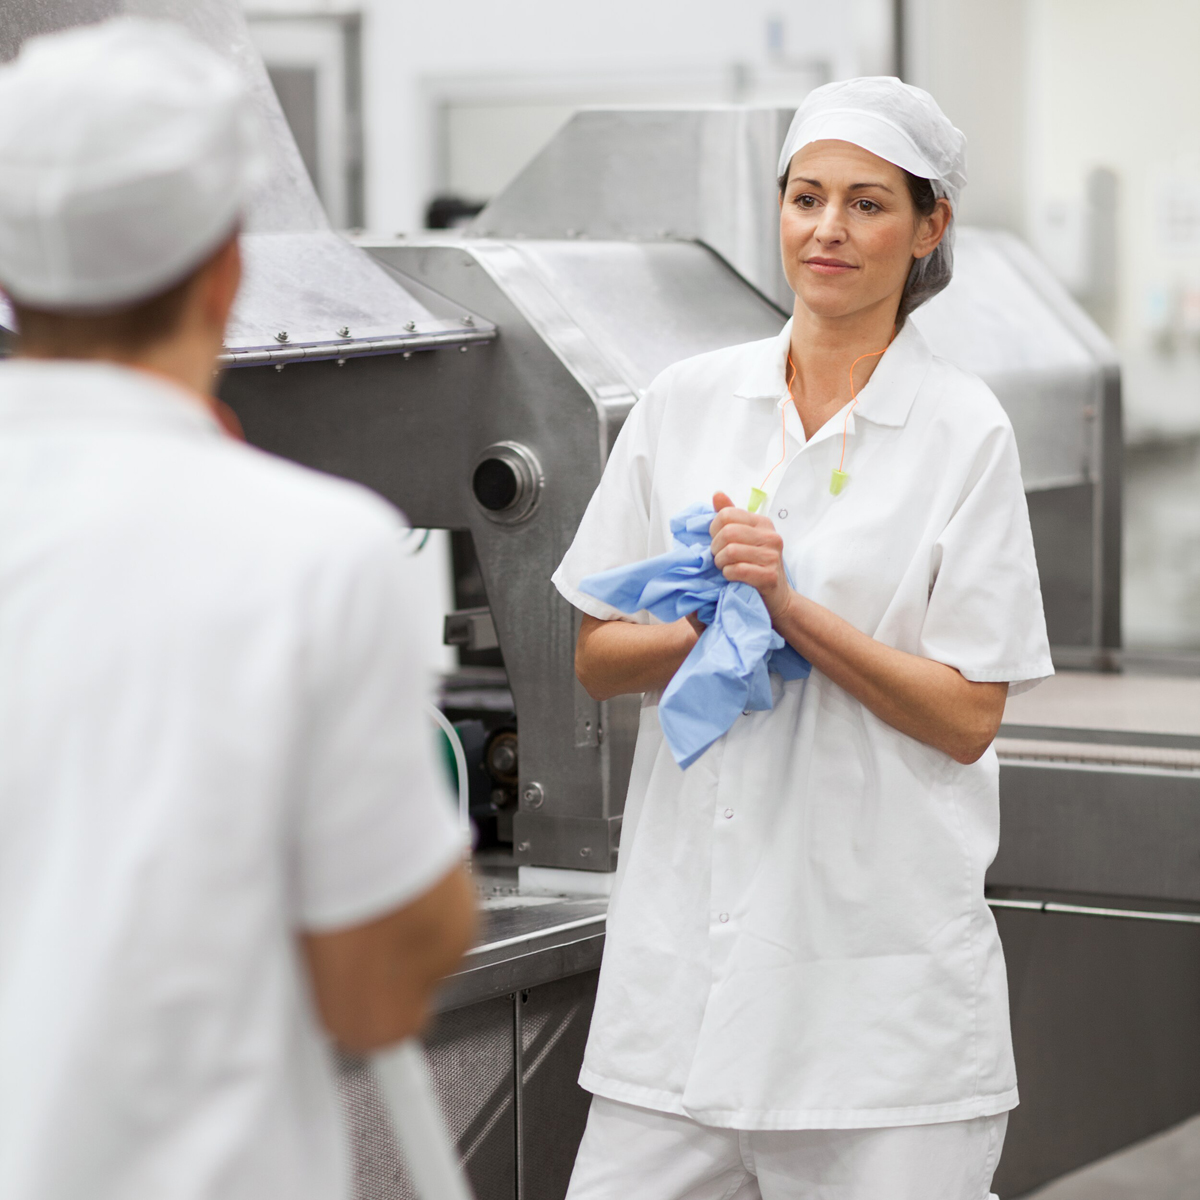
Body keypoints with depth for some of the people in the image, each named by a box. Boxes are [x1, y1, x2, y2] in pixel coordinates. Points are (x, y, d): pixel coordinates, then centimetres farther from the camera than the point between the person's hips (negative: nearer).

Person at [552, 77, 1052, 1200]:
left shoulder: (964, 430, -2)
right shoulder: (686, 400, 7)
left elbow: (967, 718, -6)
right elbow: (596, 660, 9)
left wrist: (791, 608, -16)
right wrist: (712, 624, -10)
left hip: (881, 950, -3)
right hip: (684, 929, 3)